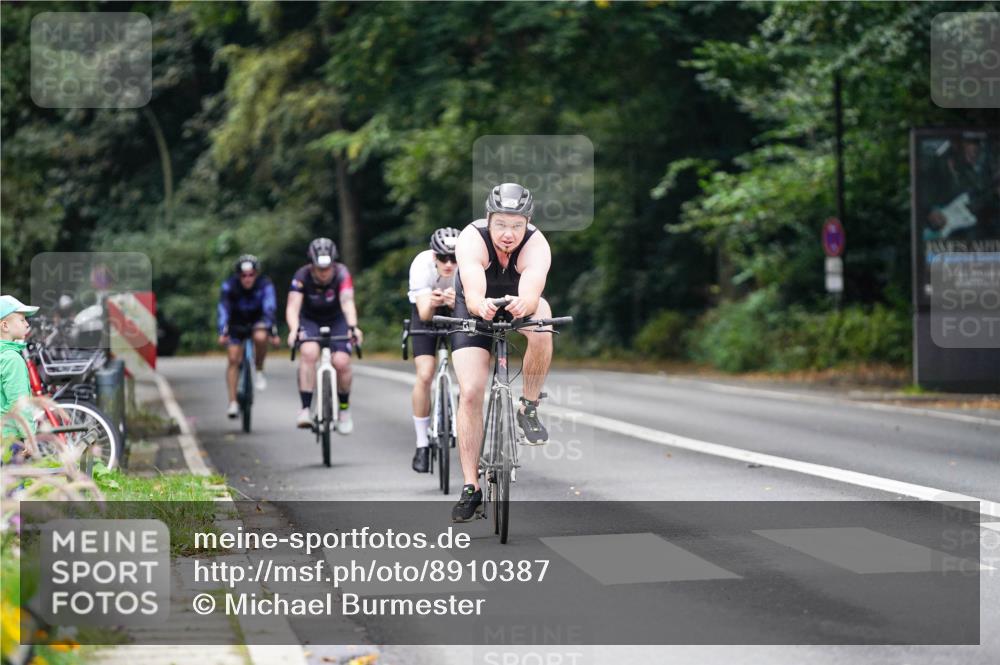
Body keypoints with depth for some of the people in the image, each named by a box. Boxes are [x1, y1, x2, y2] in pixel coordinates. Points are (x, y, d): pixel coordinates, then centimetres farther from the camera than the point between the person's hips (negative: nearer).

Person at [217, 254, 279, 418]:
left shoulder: (265, 285, -25)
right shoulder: (229, 286, -23)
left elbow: (269, 309, -35)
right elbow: (224, 310, -32)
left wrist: (273, 332, -45)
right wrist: (222, 333, -45)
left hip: (258, 320, -1)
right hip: (237, 323, 1)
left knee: (260, 337, -34)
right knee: (233, 359, -11)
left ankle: (259, 371, -9)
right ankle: (233, 403, -6)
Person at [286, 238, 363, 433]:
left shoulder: (342, 274, -26)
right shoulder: (302, 276, -25)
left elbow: (347, 302, -40)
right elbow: (293, 307, -34)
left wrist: (353, 327, -58)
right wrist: (294, 330, -54)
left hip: (336, 321, 0)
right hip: (310, 320, 0)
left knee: (341, 362, -19)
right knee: (309, 352, -29)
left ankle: (344, 409, 7)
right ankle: (305, 409, -27)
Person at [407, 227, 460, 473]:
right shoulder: (421, 265, -33)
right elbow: (424, 314, -37)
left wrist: (457, 302, -60)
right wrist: (431, 304, -59)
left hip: (459, 312, 1)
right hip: (427, 314, -1)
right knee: (425, 375, -15)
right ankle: (421, 445, -5)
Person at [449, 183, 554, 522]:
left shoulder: (536, 245, -31)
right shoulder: (471, 239, -32)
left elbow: (532, 294, -47)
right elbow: (473, 293, -46)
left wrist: (522, 305, -70)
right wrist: (481, 306, -69)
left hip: (520, 304, 0)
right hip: (476, 308, 0)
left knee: (541, 330, -35)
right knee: (470, 392, -14)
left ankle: (529, 408, -12)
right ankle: (471, 487, -6)